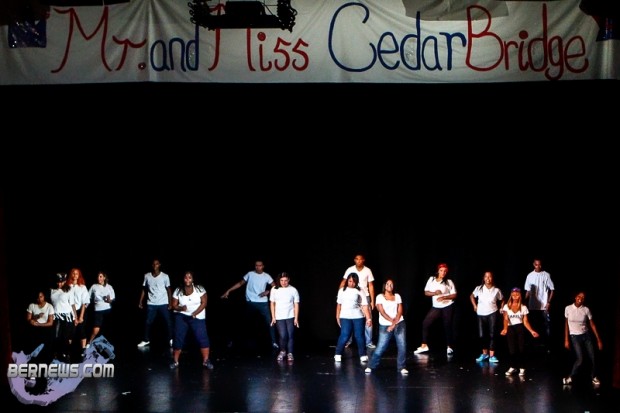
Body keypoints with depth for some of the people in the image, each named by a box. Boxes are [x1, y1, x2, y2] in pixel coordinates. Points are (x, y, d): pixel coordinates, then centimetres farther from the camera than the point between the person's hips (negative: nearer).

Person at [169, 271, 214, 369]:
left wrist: (195, 313, -19)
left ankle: (206, 361, 1)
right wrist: (181, 308, -22)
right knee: (178, 339, -1)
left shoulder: (199, 289, -7)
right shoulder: (178, 291, -2)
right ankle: (175, 361, 12)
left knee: (202, 338, -8)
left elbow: (204, 303, -8)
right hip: (181, 317, 1)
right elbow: (174, 305, 0)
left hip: (197, 318, -1)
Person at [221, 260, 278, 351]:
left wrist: (268, 292, -17)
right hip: (250, 302, 1)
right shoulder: (250, 274, 1)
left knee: (269, 322, -8)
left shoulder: (266, 276, 1)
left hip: (262, 303, -1)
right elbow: (240, 283, 6)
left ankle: (274, 343, -3)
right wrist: (228, 291, 2)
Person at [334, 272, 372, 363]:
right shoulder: (342, 291, 8)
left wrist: (368, 318, -11)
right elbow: (339, 304, 13)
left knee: (359, 336, 1)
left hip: (358, 317, 0)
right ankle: (338, 354, 7)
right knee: (344, 336, -7)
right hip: (345, 317, 0)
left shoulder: (360, 292, 1)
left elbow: (365, 306, -4)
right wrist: (337, 316, 12)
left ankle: (363, 355, 12)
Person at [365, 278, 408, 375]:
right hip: (385, 326, -3)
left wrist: (394, 324, -10)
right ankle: (371, 366, 5)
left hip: (399, 324, 3)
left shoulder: (397, 296, 11)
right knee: (381, 347, -7)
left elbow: (400, 311, 3)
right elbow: (382, 312, -6)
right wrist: (392, 321, -14)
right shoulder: (380, 297, 3)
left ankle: (401, 367, 3)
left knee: (402, 346, -6)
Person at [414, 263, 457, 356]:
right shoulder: (431, 280, 2)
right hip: (436, 307, 3)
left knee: (447, 326, 0)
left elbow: (454, 295, -5)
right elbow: (426, 292, 4)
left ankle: (449, 347, 13)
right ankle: (424, 346, 6)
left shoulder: (449, 282, -5)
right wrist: (435, 293, -16)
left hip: (448, 307, -3)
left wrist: (444, 297, -20)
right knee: (425, 323, -2)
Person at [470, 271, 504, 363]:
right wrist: (475, 306, 5)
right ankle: (484, 354, 24)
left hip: (492, 313, -2)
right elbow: (472, 296, 13)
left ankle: (492, 356, -1)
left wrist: (501, 309, 0)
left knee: (492, 334, -4)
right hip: (481, 314, 2)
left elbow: (502, 300, 11)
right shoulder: (479, 289, -5)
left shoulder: (496, 290, -6)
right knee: (482, 335, 6)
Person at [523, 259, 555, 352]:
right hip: (533, 306, 2)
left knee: (546, 325, -3)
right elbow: (528, 291, 9)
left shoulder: (546, 275, -3)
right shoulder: (530, 276, 5)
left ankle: (547, 345, 0)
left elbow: (552, 289, -1)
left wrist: (549, 302, -10)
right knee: (534, 325, 8)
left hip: (544, 306, -2)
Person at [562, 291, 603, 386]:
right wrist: (566, 340, 0)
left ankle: (593, 377, 27)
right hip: (575, 336, -2)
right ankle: (571, 377, 9)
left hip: (586, 335, 2)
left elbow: (592, 325, 0)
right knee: (580, 359, -14)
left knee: (592, 357, 2)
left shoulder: (586, 310, -5)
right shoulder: (568, 308, -6)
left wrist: (599, 340, -1)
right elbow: (566, 324, 1)